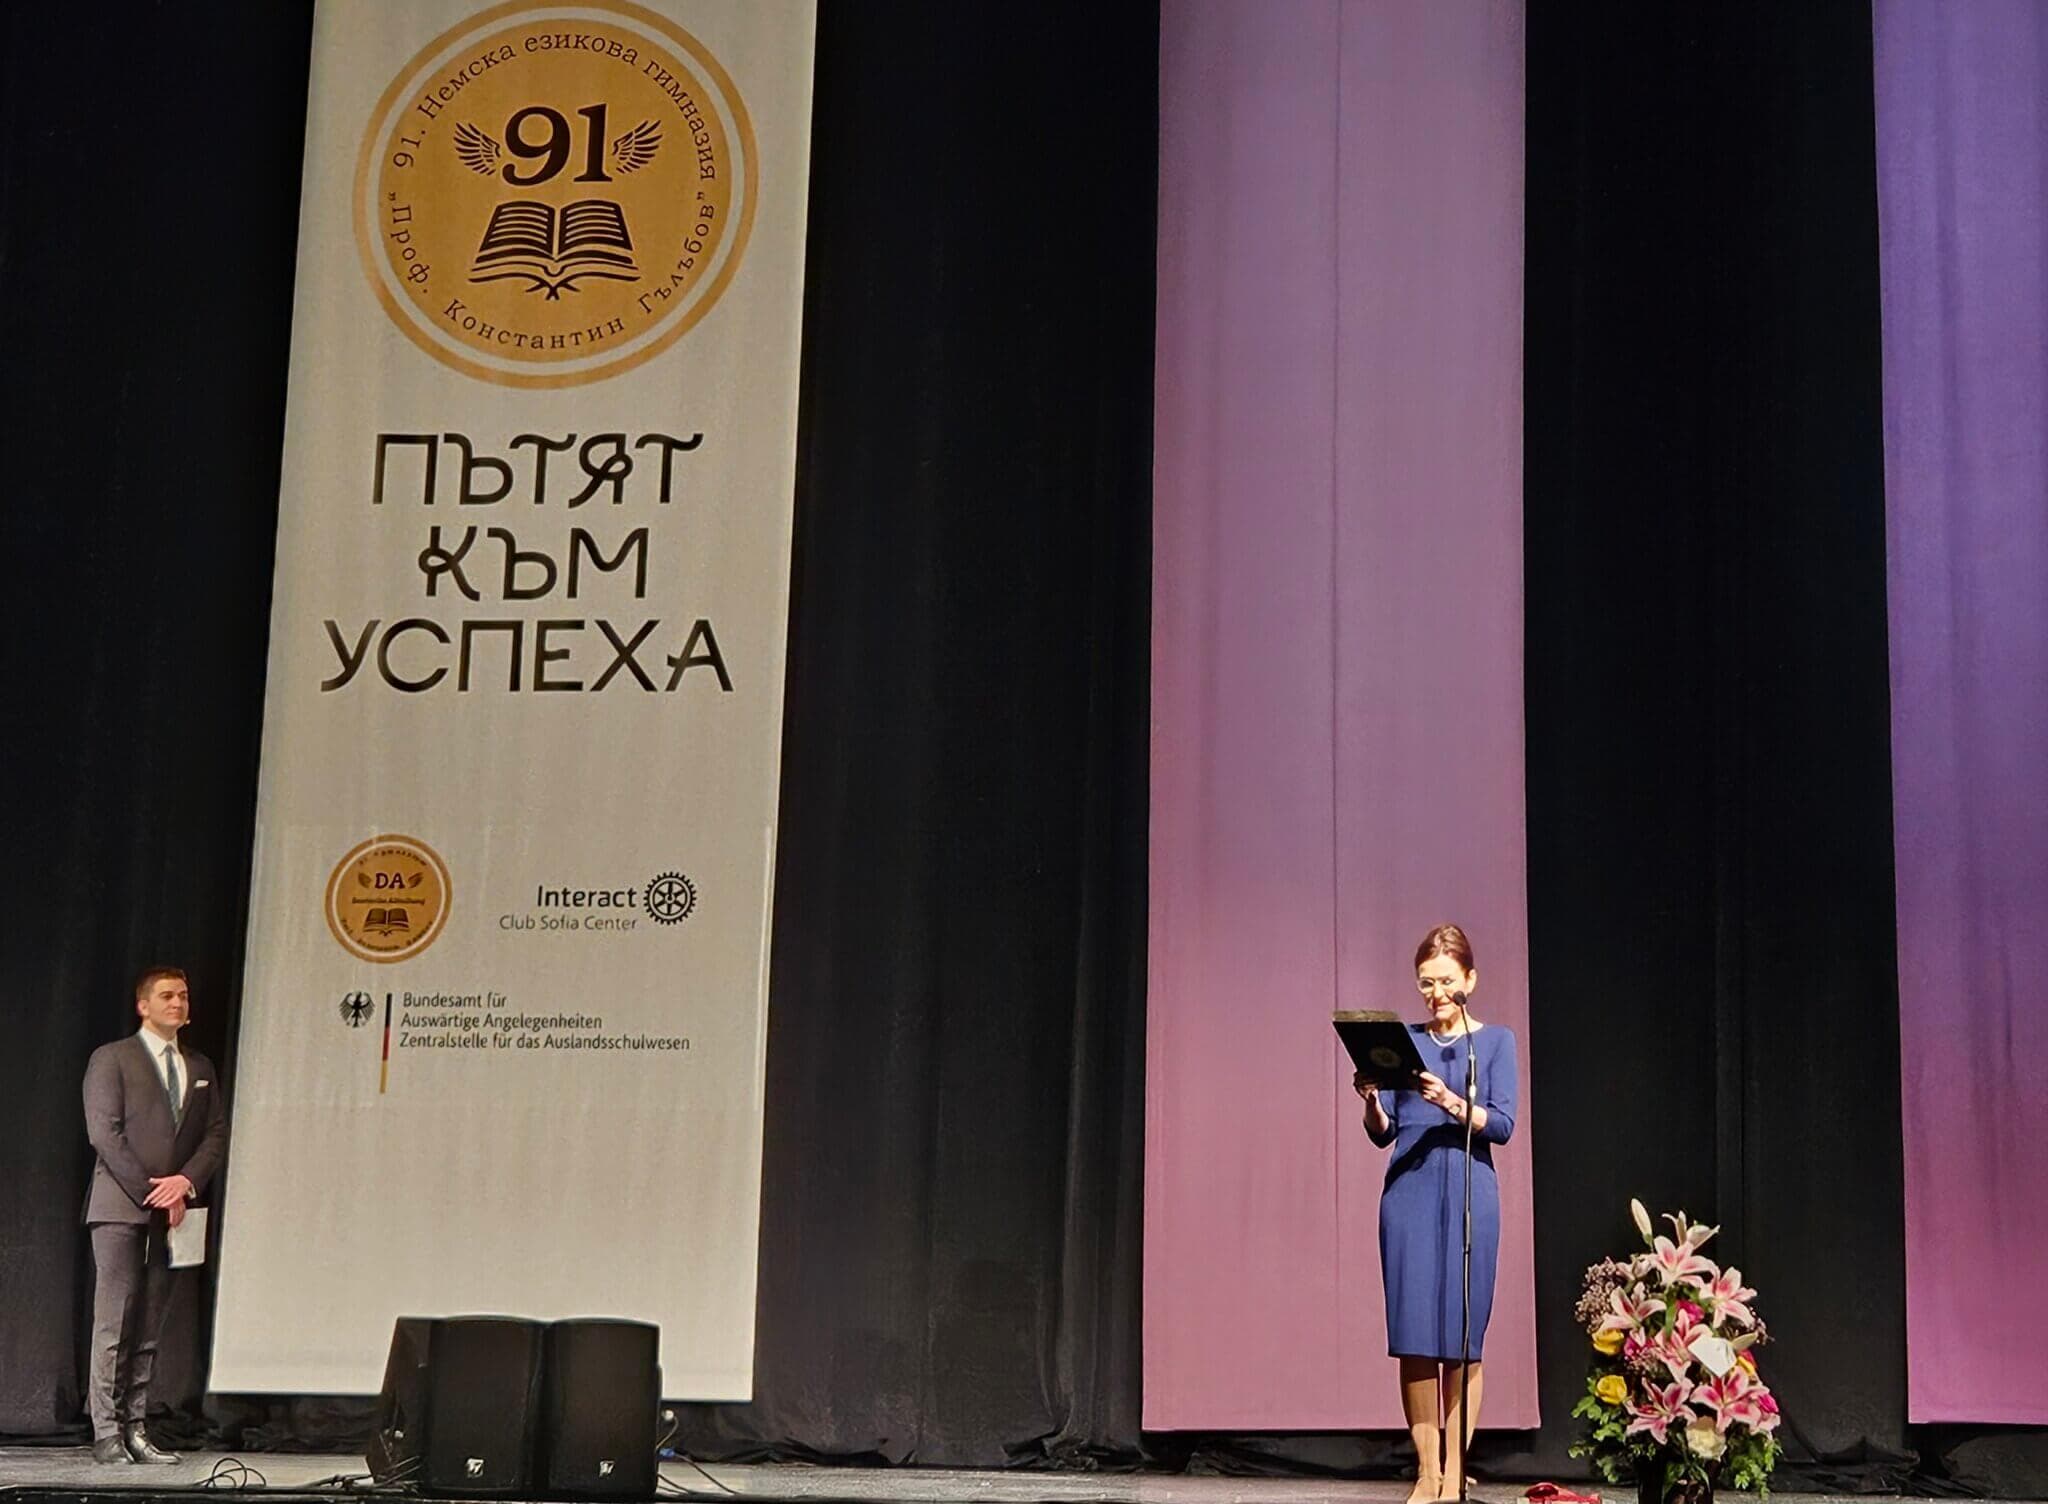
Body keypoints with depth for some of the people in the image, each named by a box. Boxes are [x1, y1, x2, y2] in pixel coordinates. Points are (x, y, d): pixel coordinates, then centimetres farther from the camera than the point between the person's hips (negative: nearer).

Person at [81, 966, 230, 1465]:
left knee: (150, 1328, 3)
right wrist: (152, 1192, -12)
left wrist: (185, 1182, -7)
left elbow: (217, 1134, 12)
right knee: (115, 1322, -8)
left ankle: (134, 1430, 5)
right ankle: (106, 1433, -6)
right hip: (121, 1206, -5)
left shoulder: (201, 1068, 18)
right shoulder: (112, 1058, 2)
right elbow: (105, 1133, -7)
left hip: (173, 1211, 5)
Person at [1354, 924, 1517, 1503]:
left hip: (1469, 1195, -2)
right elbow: (1383, 1132, 8)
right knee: (1413, 1332, -1)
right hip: (1408, 1193, 2)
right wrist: (1371, 1101, -12)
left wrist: (1452, 1102, -21)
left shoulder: (1495, 1041, 6)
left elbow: (1502, 1124, -5)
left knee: (1463, 1334, -3)